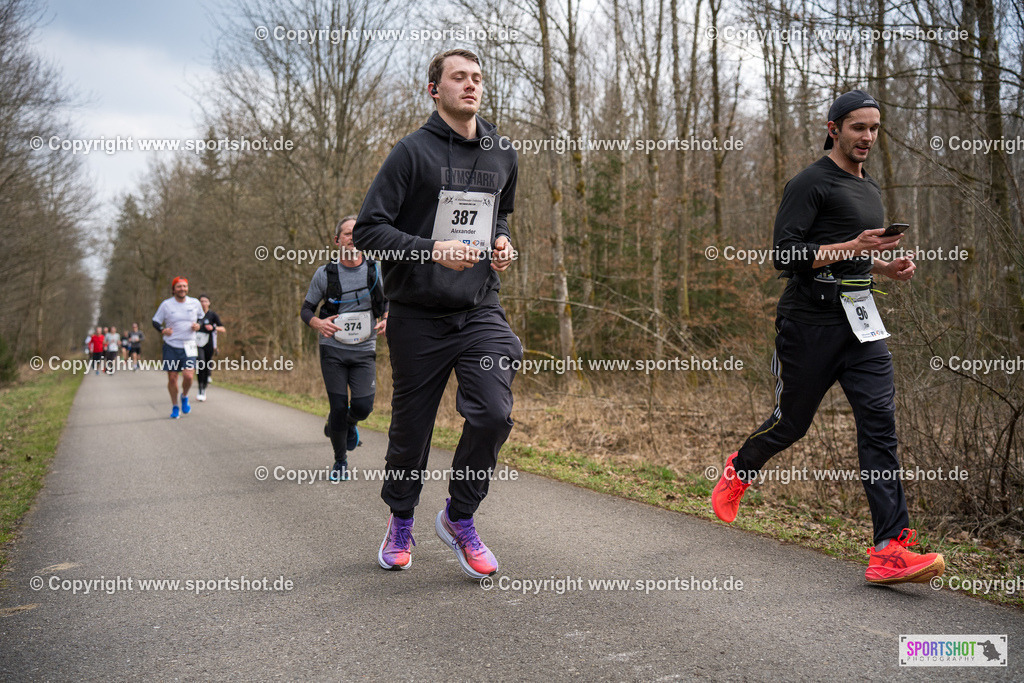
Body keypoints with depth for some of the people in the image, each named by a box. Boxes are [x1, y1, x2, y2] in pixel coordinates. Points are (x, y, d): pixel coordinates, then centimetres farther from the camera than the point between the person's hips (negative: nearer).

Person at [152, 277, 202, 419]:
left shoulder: (195, 303, 4)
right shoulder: (166, 304, -1)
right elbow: (155, 321, 6)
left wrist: (198, 325, -1)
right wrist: (162, 330, -14)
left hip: (189, 346, 0)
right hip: (171, 346, 0)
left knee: (188, 376, -16)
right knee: (172, 378, 0)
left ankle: (184, 397, 16)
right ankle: (174, 406, 19)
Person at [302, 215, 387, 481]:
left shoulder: (376, 270, 0)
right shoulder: (324, 274, -2)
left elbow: (389, 303, 13)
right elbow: (306, 309, 6)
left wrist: (387, 320, -10)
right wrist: (318, 323, -17)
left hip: (364, 350, 1)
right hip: (333, 350, -1)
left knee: (363, 406, -10)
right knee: (339, 406, -4)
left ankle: (349, 423, 29)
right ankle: (340, 461, 18)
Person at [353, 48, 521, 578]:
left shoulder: (503, 156, 11)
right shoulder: (413, 151, -6)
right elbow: (368, 230, -9)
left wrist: (501, 242, 6)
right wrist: (432, 250, -22)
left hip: (480, 310, 3)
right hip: (418, 315, -3)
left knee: (493, 414, -14)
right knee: (411, 428, 7)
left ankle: (459, 518, 10)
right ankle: (401, 521, 33)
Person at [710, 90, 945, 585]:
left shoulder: (871, 190, 21)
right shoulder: (810, 184, -6)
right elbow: (785, 255, -15)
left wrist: (885, 268, 13)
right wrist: (852, 248, -22)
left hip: (860, 323, 7)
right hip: (810, 322, -6)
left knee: (880, 420, -9)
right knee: (791, 423, 6)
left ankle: (890, 550, -12)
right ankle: (739, 470, 39)